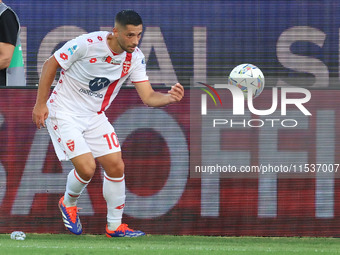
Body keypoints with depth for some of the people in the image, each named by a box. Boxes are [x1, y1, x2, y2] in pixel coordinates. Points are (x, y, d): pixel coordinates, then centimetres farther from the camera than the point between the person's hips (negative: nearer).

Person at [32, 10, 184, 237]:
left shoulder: (135, 57, -9)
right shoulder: (88, 44, -25)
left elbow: (148, 96, -11)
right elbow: (51, 64, -13)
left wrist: (169, 97, -33)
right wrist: (40, 104, -12)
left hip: (95, 116, 6)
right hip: (64, 113, -6)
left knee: (116, 166, -1)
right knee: (87, 168, -16)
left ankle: (115, 226, 15)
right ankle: (68, 203, 17)